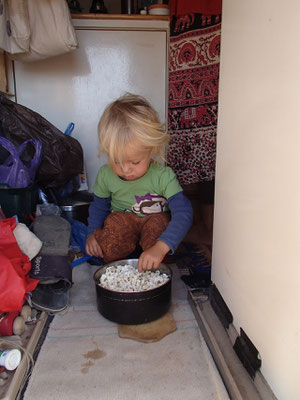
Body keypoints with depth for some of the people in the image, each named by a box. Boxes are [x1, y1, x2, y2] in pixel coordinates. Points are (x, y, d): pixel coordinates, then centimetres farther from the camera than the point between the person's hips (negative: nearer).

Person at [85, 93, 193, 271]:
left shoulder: (163, 176, -25)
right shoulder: (106, 175, -11)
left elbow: (183, 213, -32)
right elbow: (99, 205, 9)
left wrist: (160, 247, -45)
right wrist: (92, 233, -7)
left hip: (155, 225, -1)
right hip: (121, 223, 2)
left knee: (159, 221, -35)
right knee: (115, 221, -32)